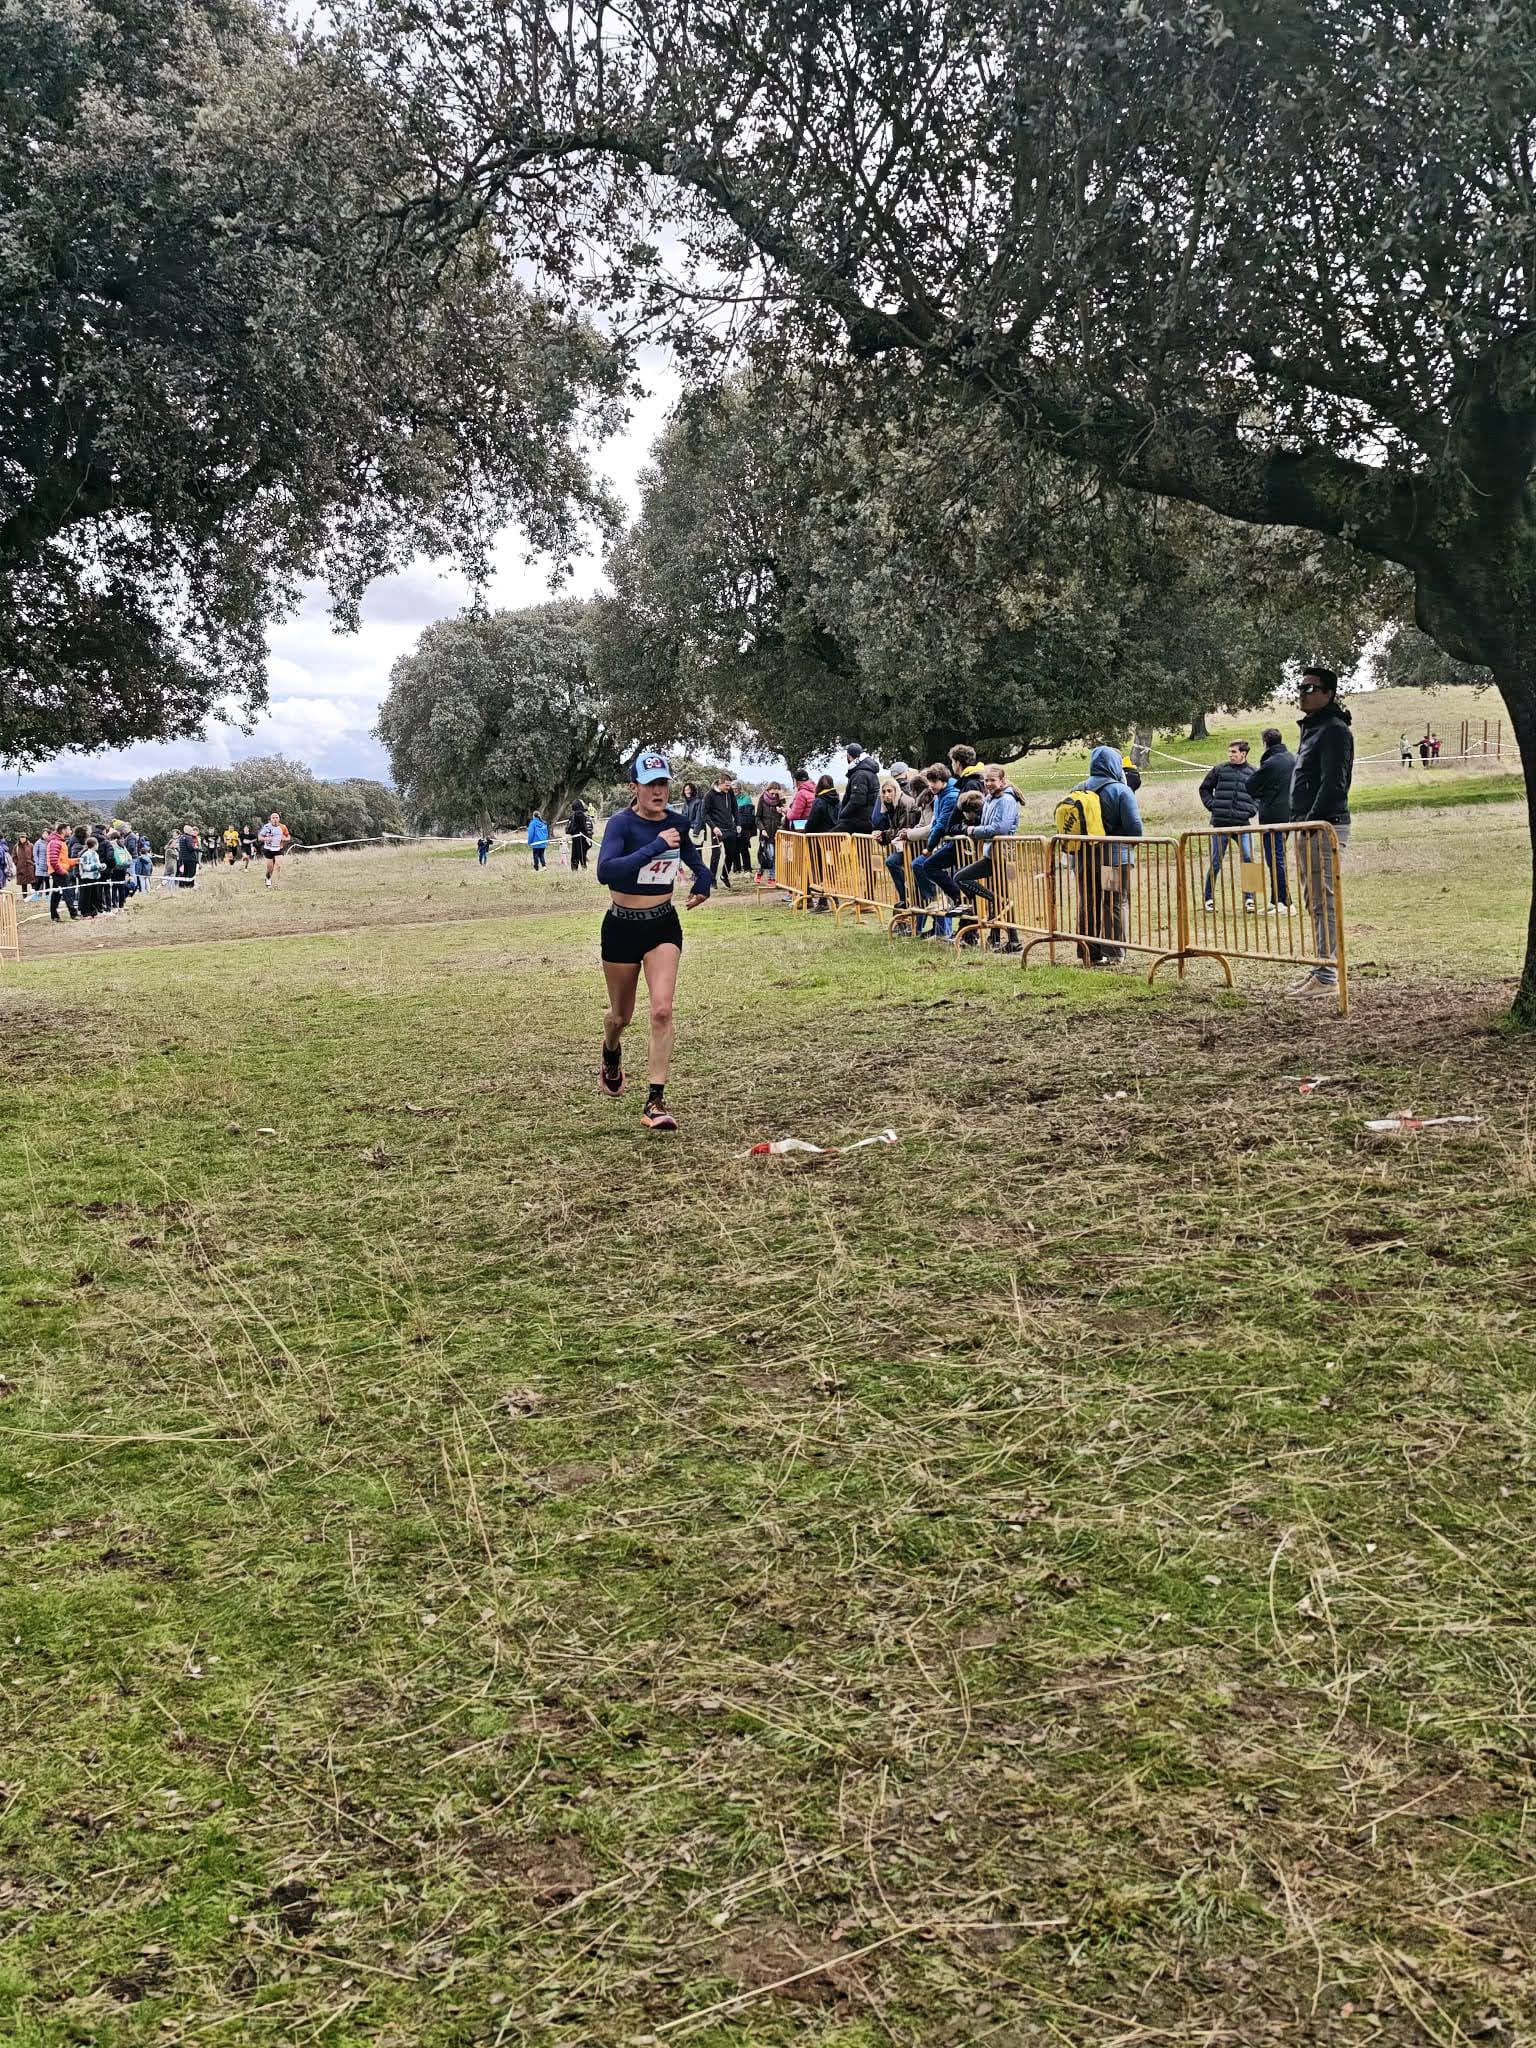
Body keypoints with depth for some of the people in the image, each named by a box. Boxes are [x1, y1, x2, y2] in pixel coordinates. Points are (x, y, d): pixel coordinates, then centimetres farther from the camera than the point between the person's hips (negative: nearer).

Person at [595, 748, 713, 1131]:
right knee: (621, 1016, 14)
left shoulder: (677, 822, -1)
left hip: (663, 924, 2)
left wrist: (702, 877, 3)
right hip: (622, 926, -2)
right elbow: (605, 871, -34)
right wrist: (655, 847, -37)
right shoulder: (622, 823, -16)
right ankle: (611, 1056, 50)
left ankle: (656, 1101, -11)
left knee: (662, 1010, -15)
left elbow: (690, 853, 23)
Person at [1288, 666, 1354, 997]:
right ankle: (1322, 968, 20)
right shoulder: (1311, 728, 20)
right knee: (1313, 902, 14)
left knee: (1325, 902, -10)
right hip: (1307, 828, 10)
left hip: (1326, 826, -10)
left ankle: (1328, 976, -10)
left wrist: (1311, 820, -22)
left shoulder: (1335, 730, -11)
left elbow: (1333, 783, -20)